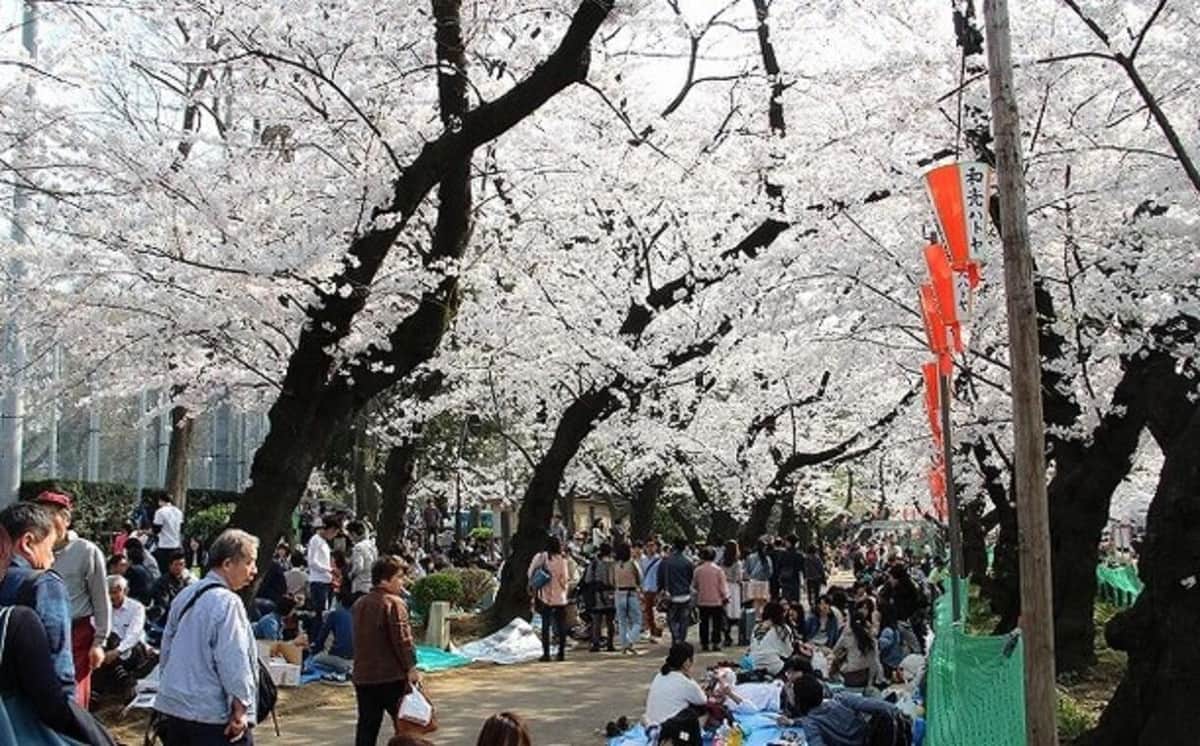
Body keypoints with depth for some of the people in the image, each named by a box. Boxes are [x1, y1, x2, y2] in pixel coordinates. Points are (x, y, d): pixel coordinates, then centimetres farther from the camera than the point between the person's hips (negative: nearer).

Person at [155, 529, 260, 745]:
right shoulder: (227, 602, -18)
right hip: (213, 716, -8)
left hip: (172, 707, 8)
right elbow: (234, 662, -20)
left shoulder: (184, 595, 8)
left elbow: (166, 648, 15)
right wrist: (241, 709, -12)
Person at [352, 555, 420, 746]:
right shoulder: (394, 603, -14)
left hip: (363, 675, 7)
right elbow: (402, 639, -19)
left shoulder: (359, 604, 11)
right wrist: (411, 667, -11)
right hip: (391, 675, -7)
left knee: (367, 725, 10)